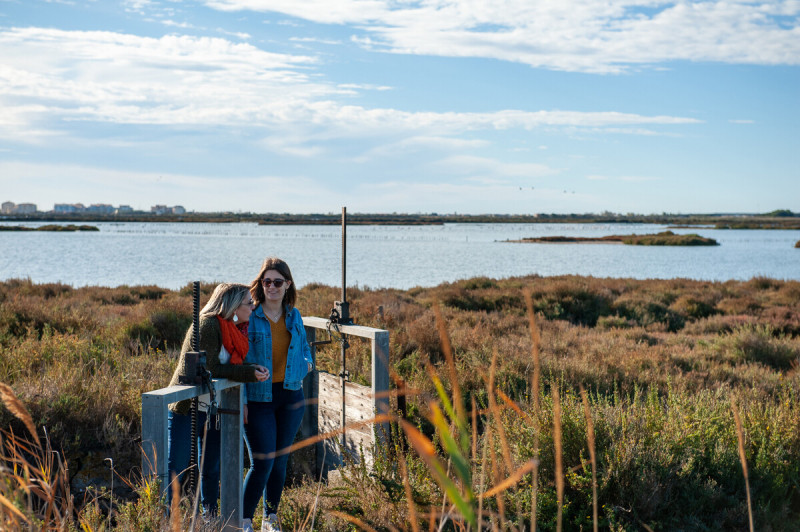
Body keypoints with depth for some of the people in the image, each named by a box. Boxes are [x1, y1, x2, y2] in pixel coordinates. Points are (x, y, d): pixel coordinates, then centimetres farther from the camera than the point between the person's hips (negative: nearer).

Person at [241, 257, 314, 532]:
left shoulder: (294, 316, 9)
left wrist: (307, 362, 1)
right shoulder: (248, 316, -6)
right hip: (258, 398, -5)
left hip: (291, 396, 5)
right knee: (262, 462, -10)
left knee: (280, 460, 11)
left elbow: (304, 345, 25)